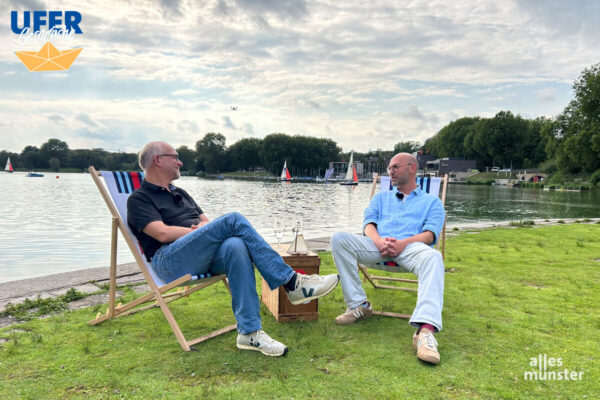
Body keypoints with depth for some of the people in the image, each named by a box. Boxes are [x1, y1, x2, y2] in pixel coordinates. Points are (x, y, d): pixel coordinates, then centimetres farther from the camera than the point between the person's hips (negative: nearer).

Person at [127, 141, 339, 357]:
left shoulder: (180, 193, 29)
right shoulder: (139, 199, 5)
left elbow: (206, 221, 21)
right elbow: (163, 233, -11)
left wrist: (205, 227, -3)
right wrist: (199, 231, -5)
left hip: (202, 257, 6)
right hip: (170, 261, -6)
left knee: (236, 246, -31)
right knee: (234, 220, -26)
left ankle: (250, 332, -31)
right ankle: (291, 282, -24)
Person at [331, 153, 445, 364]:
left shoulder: (431, 201, 23)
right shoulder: (381, 197, 33)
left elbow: (430, 234, 4)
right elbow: (369, 225, 16)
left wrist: (403, 243, -17)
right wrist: (379, 241, -9)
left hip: (410, 246, -3)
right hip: (377, 245, 3)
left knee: (433, 257, -38)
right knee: (340, 239, -24)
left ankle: (426, 330, -52)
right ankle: (359, 305, -23)